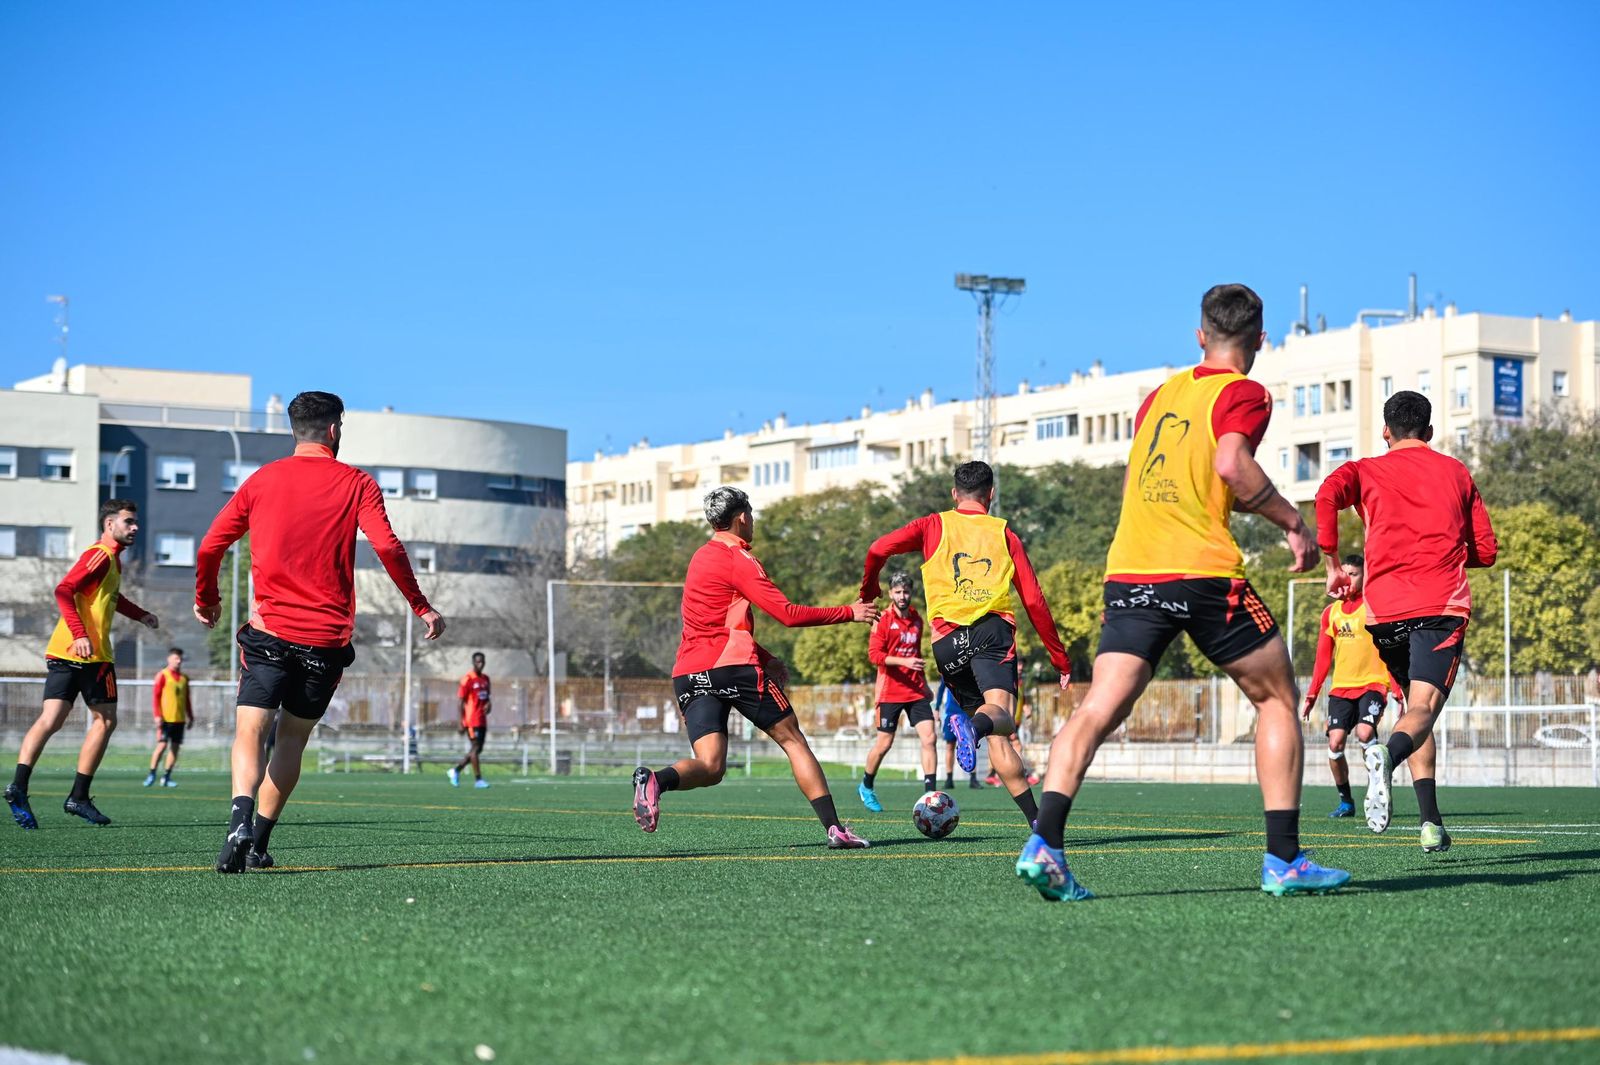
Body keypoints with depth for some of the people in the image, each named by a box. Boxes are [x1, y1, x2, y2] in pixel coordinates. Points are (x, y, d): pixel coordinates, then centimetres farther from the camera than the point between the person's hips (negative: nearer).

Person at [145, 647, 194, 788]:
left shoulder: (184, 678, 14)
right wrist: (157, 715, -14)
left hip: (179, 718, 5)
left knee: (175, 747, 3)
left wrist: (190, 717, 16)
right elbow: (155, 696, -6)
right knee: (162, 745, -11)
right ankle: (151, 774, -2)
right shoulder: (162, 675, -2)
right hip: (166, 718, -5)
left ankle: (166, 777, 9)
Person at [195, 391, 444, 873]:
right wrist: (421, 607, -1)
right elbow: (387, 547, -10)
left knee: (251, 730, -7)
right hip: (327, 636, 0)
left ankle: (241, 818, -33)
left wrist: (205, 599, 27)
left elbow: (209, 548, 9)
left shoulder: (262, 480, 9)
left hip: (269, 632, 0)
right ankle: (259, 842, 10)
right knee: (292, 738, 13)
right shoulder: (355, 484, 3)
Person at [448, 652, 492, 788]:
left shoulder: (485, 679, 13)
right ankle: (478, 779, -4)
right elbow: (461, 701, -10)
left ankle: (456, 770, 22)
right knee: (475, 748, -7)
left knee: (478, 749, 10)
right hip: (472, 720, -8)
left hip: (482, 720, 8)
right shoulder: (467, 680, -9)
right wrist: (461, 723, -13)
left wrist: (488, 704, -1)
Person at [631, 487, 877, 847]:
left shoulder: (701, 558, 21)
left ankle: (655, 780, -32)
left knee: (709, 767, -3)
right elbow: (789, 614, -11)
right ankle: (834, 827, 0)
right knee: (793, 740, 5)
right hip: (733, 668, -7)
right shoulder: (738, 560, -5)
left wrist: (765, 658, 26)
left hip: (689, 675, 7)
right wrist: (849, 612, -2)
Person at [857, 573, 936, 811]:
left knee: (929, 738, -9)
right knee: (884, 743, 2)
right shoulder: (883, 620, -7)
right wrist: (903, 661, -25)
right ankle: (866, 787, 25)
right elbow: (874, 653, -14)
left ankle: (930, 793, -9)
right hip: (890, 691, -5)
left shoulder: (917, 619, 11)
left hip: (916, 690, 5)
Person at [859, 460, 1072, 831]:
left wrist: (868, 591, 22)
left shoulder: (934, 526, 16)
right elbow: (1034, 601, 12)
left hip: (947, 639, 2)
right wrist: (1061, 659, 17)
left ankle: (1035, 818, -1)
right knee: (1002, 715, -23)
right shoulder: (1004, 533, 16)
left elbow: (879, 549, 2)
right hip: (993, 629, -2)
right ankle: (974, 725, -60)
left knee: (996, 738, 10)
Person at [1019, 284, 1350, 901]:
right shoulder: (1244, 394, 0)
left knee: (1098, 710, -3)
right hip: (1202, 572, -5)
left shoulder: (1159, 394, 19)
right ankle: (1283, 860, 6)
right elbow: (1232, 464, -18)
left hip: (1127, 573, 5)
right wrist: (1293, 523, -8)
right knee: (1277, 699, 11)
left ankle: (1044, 845, -22)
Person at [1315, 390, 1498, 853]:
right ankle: (1386, 754, -51)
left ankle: (1431, 822, 10)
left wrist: (1332, 565, -2)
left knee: (1416, 705, 18)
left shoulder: (1367, 471, 14)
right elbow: (1486, 551, 17)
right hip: (1442, 605, -2)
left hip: (1384, 608, 2)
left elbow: (1328, 493, -9)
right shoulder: (1456, 472, 19)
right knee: (1423, 708, -16)